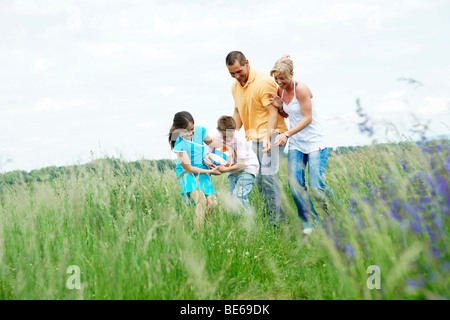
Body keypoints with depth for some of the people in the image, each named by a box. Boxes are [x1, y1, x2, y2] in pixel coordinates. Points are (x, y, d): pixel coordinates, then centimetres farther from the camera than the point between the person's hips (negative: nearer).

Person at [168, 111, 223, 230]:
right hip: (187, 174, -6)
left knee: (212, 204, -6)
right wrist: (210, 171, -15)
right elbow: (188, 168, -15)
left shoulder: (200, 130, -5)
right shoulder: (179, 144, -20)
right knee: (201, 200, -28)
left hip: (203, 171, 6)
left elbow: (210, 142, 20)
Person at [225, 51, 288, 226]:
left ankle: (276, 221, -12)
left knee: (268, 175, -15)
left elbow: (273, 112, -19)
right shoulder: (235, 86, 11)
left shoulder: (263, 82, -15)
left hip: (271, 133, -8)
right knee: (259, 180, 7)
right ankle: (267, 217, 14)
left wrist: (268, 136, -31)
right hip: (254, 136, 8)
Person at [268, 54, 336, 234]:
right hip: (295, 144, 7)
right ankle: (310, 222, 5)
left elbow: (307, 118, -17)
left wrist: (287, 134, -24)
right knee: (295, 183, -7)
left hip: (315, 143, -6)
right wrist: (279, 107, -4)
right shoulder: (281, 90, 6)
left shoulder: (301, 89, -16)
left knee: (316, 185, -12)